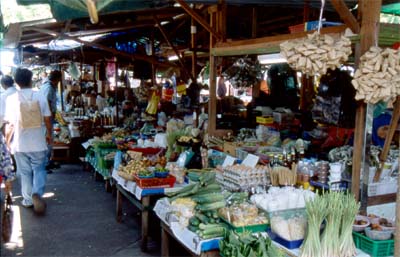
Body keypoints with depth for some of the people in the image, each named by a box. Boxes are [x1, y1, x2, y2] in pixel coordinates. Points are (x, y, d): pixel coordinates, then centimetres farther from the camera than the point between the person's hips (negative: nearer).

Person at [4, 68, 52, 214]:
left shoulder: (11, 99, -9)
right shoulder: (40, 97, -7)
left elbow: (10, 124, -7)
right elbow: (47, 119, -2)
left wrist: (7, 141, 8)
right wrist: (49, 134, 15)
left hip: (20, 144, 0)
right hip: (38, 143, 0)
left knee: (25, 173, 14)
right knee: (39, 170, 13)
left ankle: (28, 200, 24)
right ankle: (37, 193, -8)